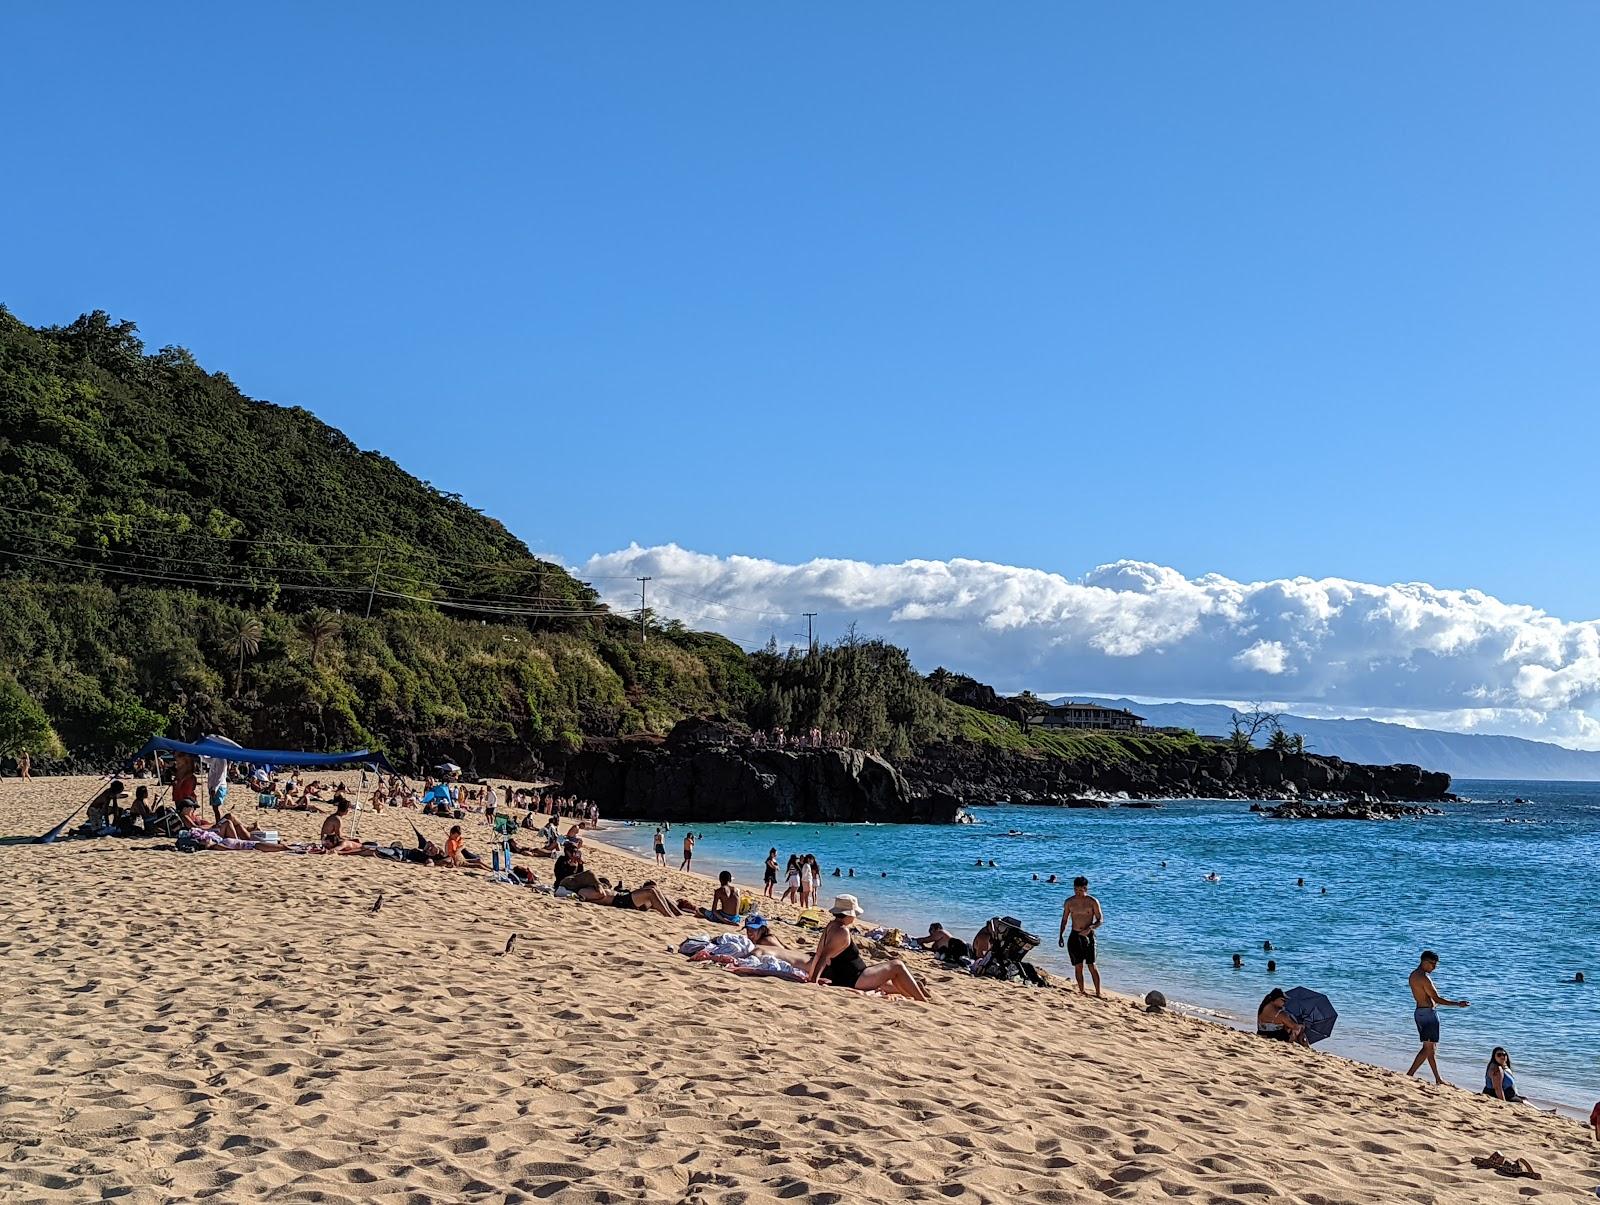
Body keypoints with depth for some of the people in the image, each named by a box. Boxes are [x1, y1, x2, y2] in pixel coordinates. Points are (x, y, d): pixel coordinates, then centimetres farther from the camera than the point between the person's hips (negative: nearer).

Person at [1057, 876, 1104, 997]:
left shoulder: (1092, 902, -4)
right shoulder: (1069, 902, 4)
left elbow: (1100, 920, -3)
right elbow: (1064, 919, 13)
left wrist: (1090, 928, -21)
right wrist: (1061, 935, 5)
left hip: (1088, 936, -3)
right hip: (1075, 936, 3)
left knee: (1091, 965, -6)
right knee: (1078, 966, 2)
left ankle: (1098, 992, -3)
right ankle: (1081, 991, 10)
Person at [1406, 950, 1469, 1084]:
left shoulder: (1413, 975, 10)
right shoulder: (1424, 978, -19)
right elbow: (1437, 999, -19)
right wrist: (1457, 1004, -15)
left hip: (1419, 1011, 10)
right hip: (1429, 1013, -10)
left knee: (1429, 1047, 16)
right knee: (1428, 1048, -5)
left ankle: (1438, 1079, 23)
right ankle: (1409, 1075, -11)